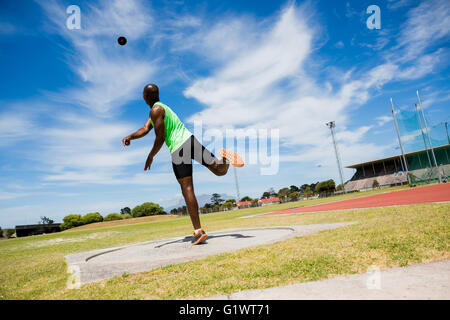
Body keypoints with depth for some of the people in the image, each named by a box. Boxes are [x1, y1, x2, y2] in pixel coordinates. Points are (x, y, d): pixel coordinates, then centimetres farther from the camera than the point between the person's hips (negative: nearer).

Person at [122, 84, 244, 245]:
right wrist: (130, 136, 8)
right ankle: (223, 157, -23)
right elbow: (145, 129, 22)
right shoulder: (162, 107, 25)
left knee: (187, 189, -8)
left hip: (178, 150, -8)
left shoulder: (155, 110, -3)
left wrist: (150, 157, 3)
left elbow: (160, 139, -9)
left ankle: (198, 231, -9)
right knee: (220, 170, 12)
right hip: (190, 139, 8)